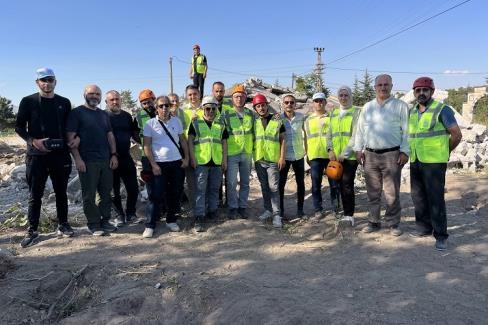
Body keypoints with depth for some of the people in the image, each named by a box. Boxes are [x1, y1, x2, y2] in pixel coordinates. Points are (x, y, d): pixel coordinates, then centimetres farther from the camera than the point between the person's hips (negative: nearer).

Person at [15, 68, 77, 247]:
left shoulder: (64, 102, 9)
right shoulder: (28, 101, 1)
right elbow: (19, 126, 2)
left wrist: (75, 138, -3)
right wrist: (33, 140, -14)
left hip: (61, 155, 2)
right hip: (36, 155, -2)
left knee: (61, 192, 11)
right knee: (35, 195, 3)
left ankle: (63, 225, 22)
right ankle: (32, 230, 14)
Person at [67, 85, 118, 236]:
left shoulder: (104, 115, 17)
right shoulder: (77, 113, -1)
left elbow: (110, 135, 17)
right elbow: (71, 137, -7)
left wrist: (114, 155, 6)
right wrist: (77, 158, -14)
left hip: (106, 160, 6)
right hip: (87, 161, -5)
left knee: (106, 193, 9)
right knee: (89, 195, 1)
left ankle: (105, 220, 20)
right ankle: (93, 224, 11)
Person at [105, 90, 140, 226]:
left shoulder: (127, 116, 11)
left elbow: (135, 134, 18)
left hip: (126, 157, 4)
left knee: (133, 188, 4)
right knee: (115, 190, 6)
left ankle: (130, 213, 22)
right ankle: (120, 215, 21)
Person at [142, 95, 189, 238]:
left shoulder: (176, 121, 7)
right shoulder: (150, 124, -3)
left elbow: (183, 140, 13)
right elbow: (147, 146, -5)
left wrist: (186, 158, 5)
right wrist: (153, 164, -11)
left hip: (177, 163, 4)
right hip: (159, 164, -4)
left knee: (175, 194, 9)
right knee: (156, 195, -4)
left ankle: (171, 220, 24)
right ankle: (150, 225, 2)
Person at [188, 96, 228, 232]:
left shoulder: (220, 125, 13)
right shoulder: (196, 123, 3)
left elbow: (224, 142, 13)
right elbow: (190, 140, 0)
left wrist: (225, 159, 6)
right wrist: (192, 157, -8)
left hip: (217, 162, 4)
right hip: (201, 161, -3)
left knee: (214, 188, 11)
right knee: (200, 189, -5)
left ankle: (212, 211, 26)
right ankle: (199, 217, -3)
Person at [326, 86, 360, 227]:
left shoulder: (356, 112, -2)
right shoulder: (334, 113, 15)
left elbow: (356, 135, -10)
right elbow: (329, 133, 14)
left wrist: (344, 153, -14)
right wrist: (330, 150, -2)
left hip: (350, 156, -5)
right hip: (336, 156, 5)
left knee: (347, 184, -10)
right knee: (341, 185, 8)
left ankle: (349, 216, -3)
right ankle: (347, 214, 18)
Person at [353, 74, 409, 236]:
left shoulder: (400, 106, 2)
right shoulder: (367, 107, 14)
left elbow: (406, 131, -1)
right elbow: (360, 129, 15)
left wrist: (405, 151, -8)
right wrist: (358, 149, 8)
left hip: (392, 154, -3)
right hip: (370, 155, 4)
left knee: (392, 192, 0)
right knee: (373, 191, 9)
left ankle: (393, 223, 12)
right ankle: (373, 222, 19)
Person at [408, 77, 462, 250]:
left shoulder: (442, 110, -7)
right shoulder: (412, 112, 11)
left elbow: (457, 135, -5)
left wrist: (443, 152, 4)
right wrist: (411, 152, 12)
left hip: (434, 162, -6)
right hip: (415, 162, 6)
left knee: (435, 199, -4)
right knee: (418, 197, 12)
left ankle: (441, 235, 5)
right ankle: (424, 227, 27)